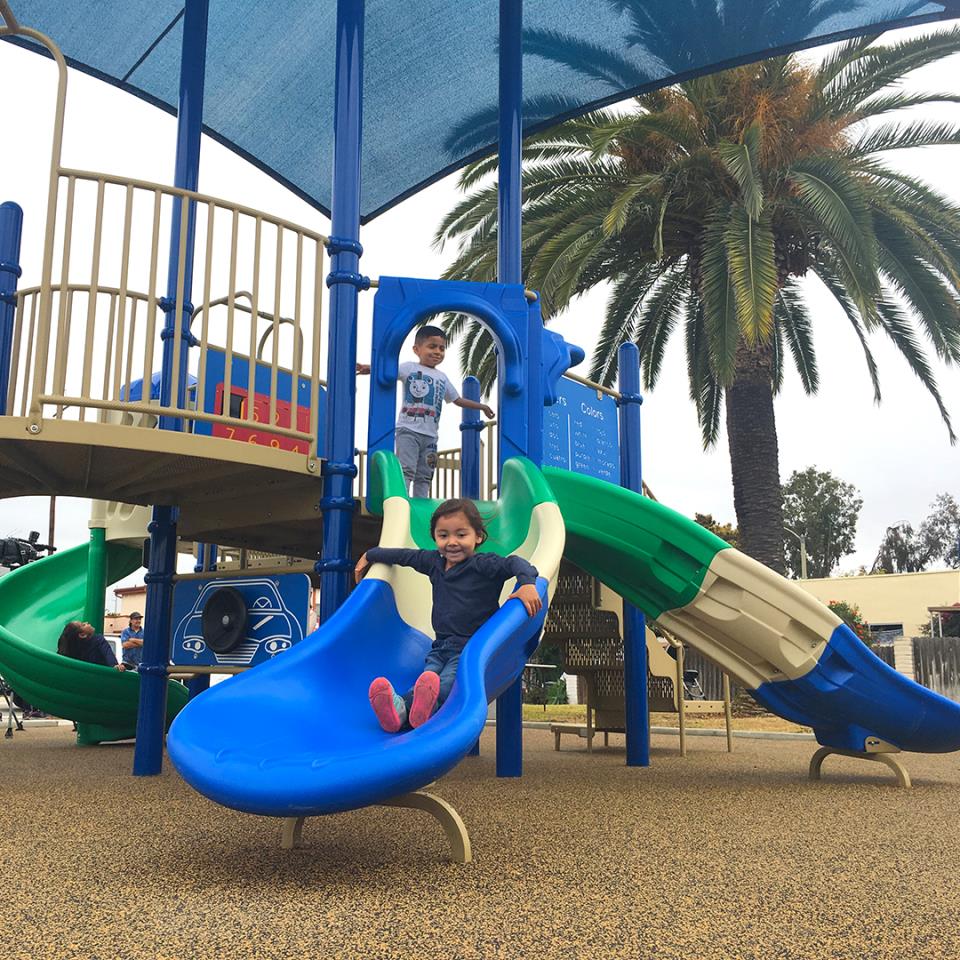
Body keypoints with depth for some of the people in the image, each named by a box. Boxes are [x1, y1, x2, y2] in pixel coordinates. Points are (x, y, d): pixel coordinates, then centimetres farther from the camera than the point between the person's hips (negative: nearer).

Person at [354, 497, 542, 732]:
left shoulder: (484, 564, -5)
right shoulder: (434, 562, 14)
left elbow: (514, 563, -20)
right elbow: (403, 555, 28)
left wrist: (527, 583, -41)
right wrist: (369, 555, 40)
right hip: (441, 646, 5)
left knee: (445, 684, -33)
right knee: (427, 679, -27)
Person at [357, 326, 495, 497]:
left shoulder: (442, 377, 20)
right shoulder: (409, 368, 2)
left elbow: (457, 399, 31)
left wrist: (482, 406, 31)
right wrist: (370, 368, -34)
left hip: (430, 435, 6)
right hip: (408, 430, -6)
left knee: (424, 476, 6)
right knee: (406, 470, -15)